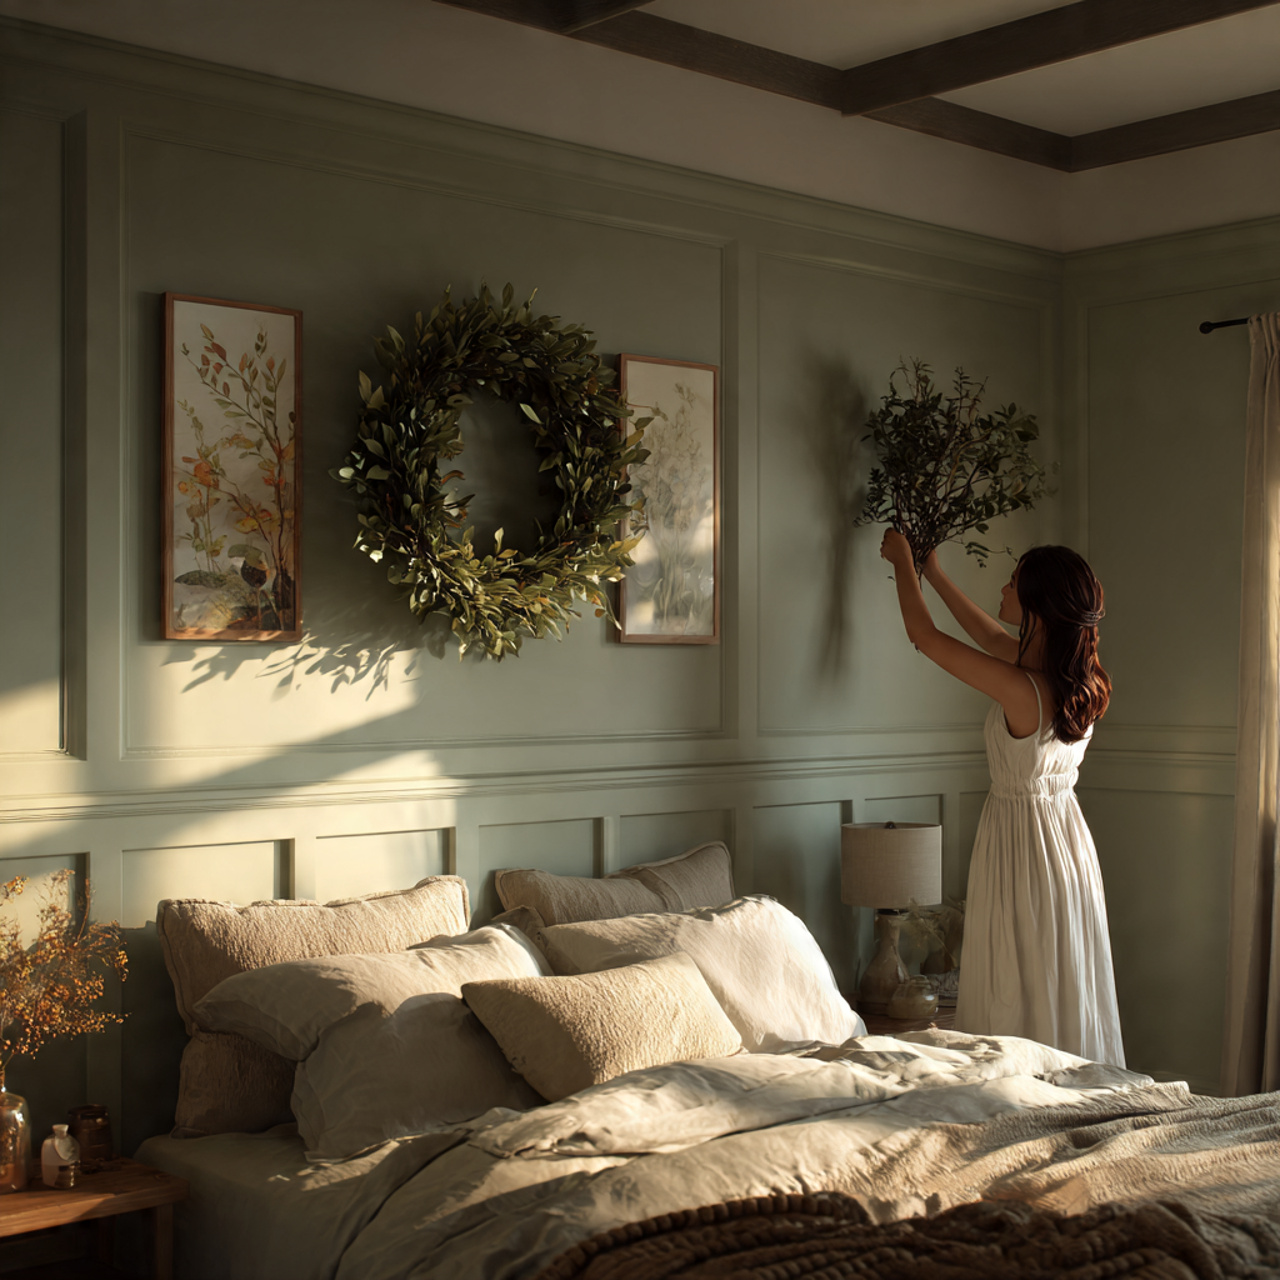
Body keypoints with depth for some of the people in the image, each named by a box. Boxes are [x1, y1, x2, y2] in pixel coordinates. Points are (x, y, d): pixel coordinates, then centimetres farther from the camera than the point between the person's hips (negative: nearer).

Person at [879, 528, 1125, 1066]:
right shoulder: (1081, 680, -3)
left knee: (1019, 1004, 4)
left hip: (1021, 842, -8)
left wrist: (902, 562, 2)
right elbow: (992, 636, 14)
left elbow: (924, 635, -14)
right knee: (1069, 996, 17)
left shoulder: (1021, 690, -26)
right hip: (1069, 838, 8)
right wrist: (933, 572, 23)